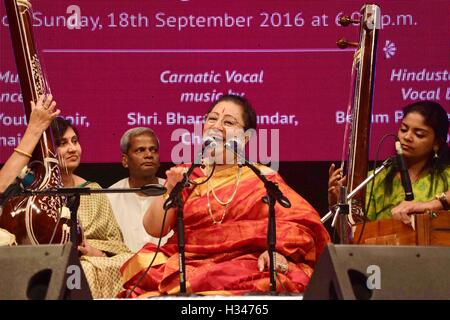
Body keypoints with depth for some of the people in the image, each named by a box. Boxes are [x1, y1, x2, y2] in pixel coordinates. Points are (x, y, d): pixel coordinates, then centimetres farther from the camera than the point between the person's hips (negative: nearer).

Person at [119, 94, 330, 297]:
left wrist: (278, 250, -21)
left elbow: (300, 222, -3)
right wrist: (171, 190, -7)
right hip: (186, 266, 3)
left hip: (242, 269, -3)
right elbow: (154, 228, 8)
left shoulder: (262, 178, 10)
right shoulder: (186, 175, 18)